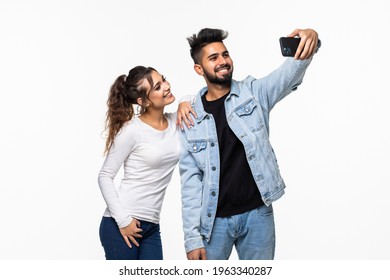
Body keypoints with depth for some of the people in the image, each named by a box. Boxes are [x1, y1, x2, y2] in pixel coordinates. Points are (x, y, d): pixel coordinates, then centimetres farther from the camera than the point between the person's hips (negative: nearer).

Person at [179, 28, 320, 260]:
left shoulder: (253, 93, 0)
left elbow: (288, 76, -19)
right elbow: (190, 180, -1)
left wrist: (310, 40, -42)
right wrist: (192, 238, -7)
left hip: (257, 214, 0)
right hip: (214, 220, 0)